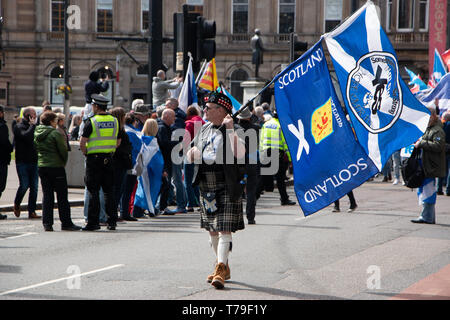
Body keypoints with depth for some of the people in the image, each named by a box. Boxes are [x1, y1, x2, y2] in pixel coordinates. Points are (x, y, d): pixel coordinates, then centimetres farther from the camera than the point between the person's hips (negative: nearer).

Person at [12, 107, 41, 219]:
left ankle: (32, 211, 4)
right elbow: (26, 136, -21)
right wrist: (32, 125, -11)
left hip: (34, 162, 6)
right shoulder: (18, 127, -3)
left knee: (34, 187, 0)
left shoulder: (34, 127, 17)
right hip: (22, 162, -5)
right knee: (24, 185, -9)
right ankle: (16, 204, 18)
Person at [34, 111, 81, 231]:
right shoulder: (55, 133, -13)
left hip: (42, 166, 6)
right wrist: (64, 162, 5)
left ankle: (47, 223, 3)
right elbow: (63, 150, -12)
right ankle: (66, 223, 4)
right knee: (62, 196, 2)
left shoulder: (37, 134, 7)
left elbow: (37, 149, 12)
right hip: (56, 167, -6)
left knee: (47, 195, 8)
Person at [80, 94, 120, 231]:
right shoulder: (114, 121, 6)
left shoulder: (91, 121, -9)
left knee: (93, 192, -2)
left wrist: (85, 153, 5)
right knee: (109, 191, 10)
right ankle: (112, 221, 9)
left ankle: (93, 222, -3)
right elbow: (118, 142, 12)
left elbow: (82, 143, -12)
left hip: (94, 159, -4)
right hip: (109, 159, 4)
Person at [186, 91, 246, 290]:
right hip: (206, 186, 8)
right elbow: (191, 156, 21)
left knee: (225, 229, -13)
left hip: (227, 186, -8)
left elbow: (240, 153, -25)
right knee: (212, 229, 14)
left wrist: (230, 129, -29)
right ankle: (223, 267, 28)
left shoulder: (234, 130, -8)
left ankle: (220, 271, -18)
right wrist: (192, 153, -3)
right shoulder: (205, 129, 14)